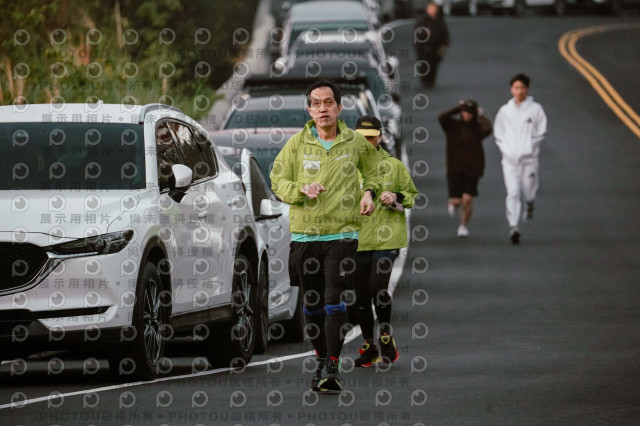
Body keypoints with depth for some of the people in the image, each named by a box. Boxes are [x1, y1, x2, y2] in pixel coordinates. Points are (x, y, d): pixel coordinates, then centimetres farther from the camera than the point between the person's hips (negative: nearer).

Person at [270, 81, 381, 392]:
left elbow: (371, 170, 23)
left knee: (335, 301, -12)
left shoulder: (356, 142, 3)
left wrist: (369, 191, 4)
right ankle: (320, 358, 27)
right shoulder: (296, 144, 2)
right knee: (312, 302, 10)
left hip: (342, 232, -2)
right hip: (304, 233, 2)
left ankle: (333, 367, -11)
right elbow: (278, 181, 5)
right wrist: (302, 189, -13)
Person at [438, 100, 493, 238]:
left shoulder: (478, 127, -1)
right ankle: (452, 204, 35)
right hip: (455, 168, 0)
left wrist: (481, 116, -8)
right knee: (456, 201, -5)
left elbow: (487, 129, -25)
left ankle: (463, 225, 13)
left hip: (472, 169, 0)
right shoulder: (453, 124, -1)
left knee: (467, 199, -11)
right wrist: (457, 108, -13)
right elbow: (441, 117, -22)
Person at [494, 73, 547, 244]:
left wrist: (530, 146, -7)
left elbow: (541, 132, 3)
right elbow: (498, 134, 12)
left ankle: (530, 205, 43)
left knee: (528, 191, 6)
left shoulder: (535, 109, 0)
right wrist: (506, 149, -1)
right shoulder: (505, 110, 5)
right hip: (510, 159, 1)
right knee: (512, 192, -11)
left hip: (529, 158, -1)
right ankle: (513, 227, -16)